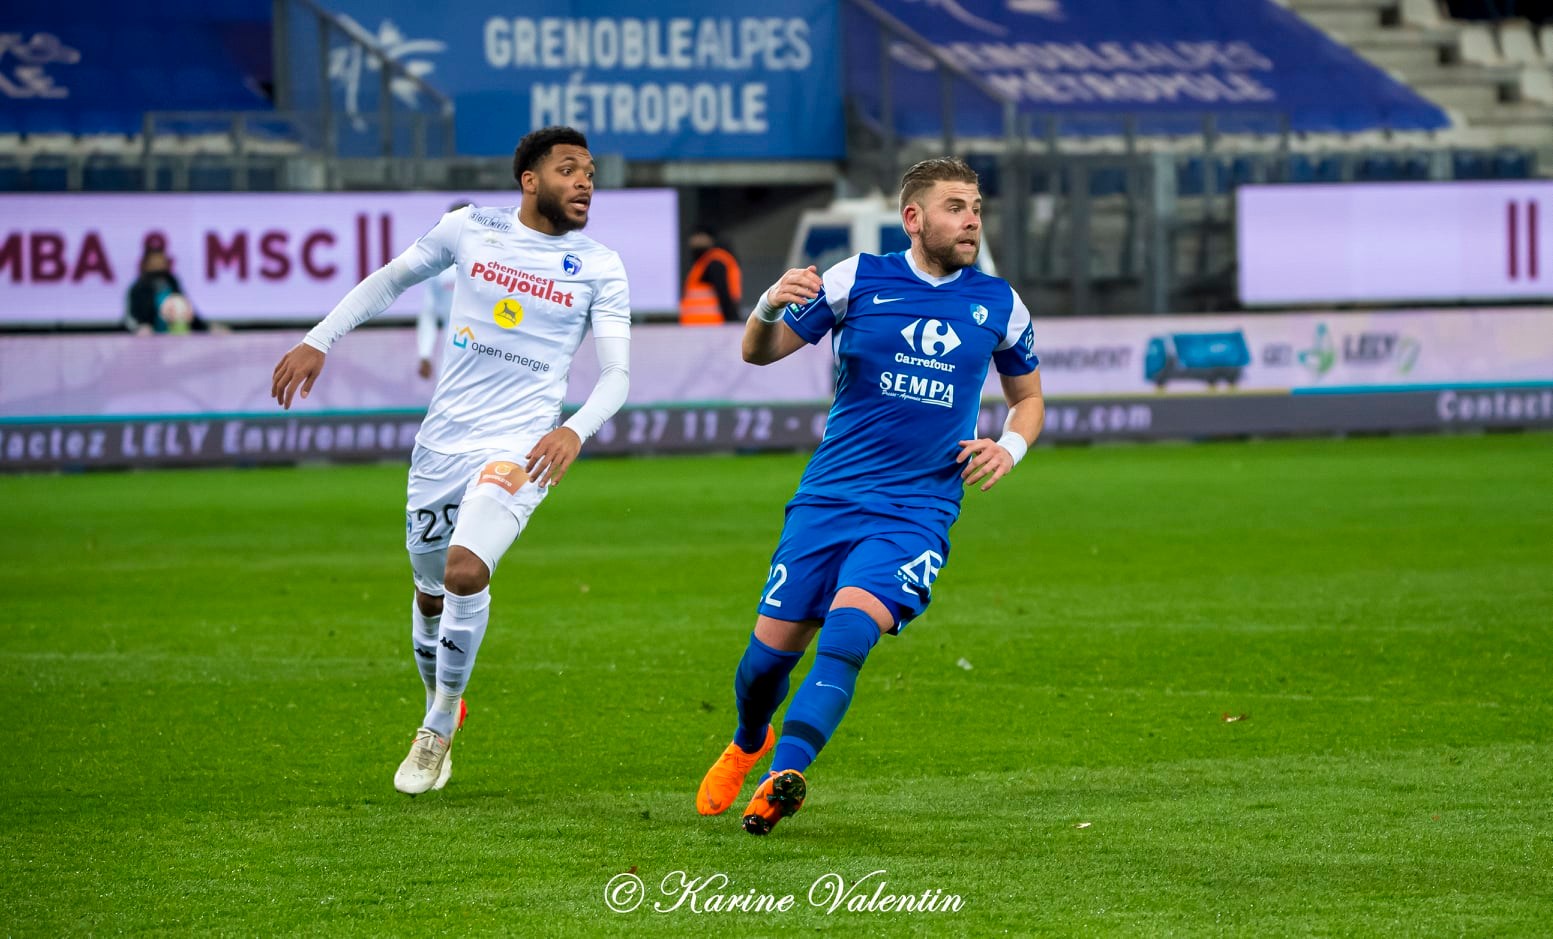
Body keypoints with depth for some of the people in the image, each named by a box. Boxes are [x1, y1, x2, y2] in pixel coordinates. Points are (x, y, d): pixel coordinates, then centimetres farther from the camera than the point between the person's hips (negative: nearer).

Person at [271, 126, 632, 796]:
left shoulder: (599, 269, -1)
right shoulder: (472, 229, 3)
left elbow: (617, 375, -4)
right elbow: (391, 280, 15)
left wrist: (577, 428, -24)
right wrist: (318, 341, 8)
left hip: (518, 448, -3)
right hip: (443, 441, 3)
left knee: (466, 571, -23)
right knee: (431, 590, 11)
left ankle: (439, 728, -4)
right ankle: (439, 708, 39)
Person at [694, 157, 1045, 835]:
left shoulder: (999, 305, 6)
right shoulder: (858, 280, 0)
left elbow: (1028, 396, 22)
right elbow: (760, 352, 5)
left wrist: (1010, 445, 0)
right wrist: (769, 307, -18)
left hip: (918, 510, 0)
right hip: (828, 498, 0)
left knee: (848, 628, -25)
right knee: (771, 648, 1)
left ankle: (783, 775, -31)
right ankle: (748, 743, 34)